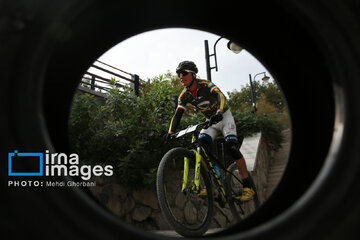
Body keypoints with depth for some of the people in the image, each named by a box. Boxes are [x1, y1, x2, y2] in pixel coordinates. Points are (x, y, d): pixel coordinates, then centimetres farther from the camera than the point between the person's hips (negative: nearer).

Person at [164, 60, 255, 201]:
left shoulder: (205, 85, -22)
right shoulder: (184, 96, -7)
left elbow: (220, 96, -38)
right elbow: (178, 115, -13)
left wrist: (219, 112, -58)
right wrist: (171, 132, -29)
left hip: (224, 117, -4)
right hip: (210, 121, 5)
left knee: (231, 147, -21)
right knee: (201, 145, -19)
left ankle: (247, 187, -13)